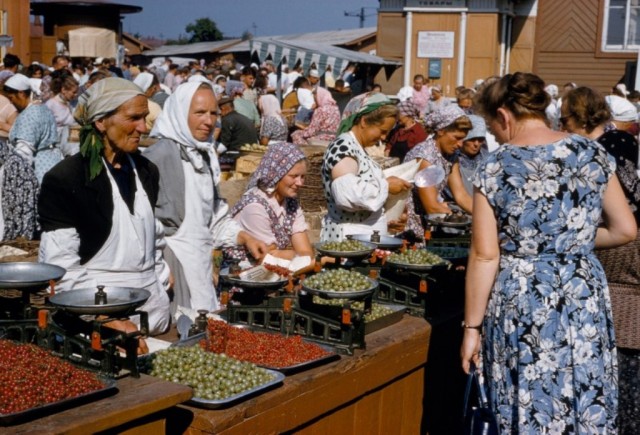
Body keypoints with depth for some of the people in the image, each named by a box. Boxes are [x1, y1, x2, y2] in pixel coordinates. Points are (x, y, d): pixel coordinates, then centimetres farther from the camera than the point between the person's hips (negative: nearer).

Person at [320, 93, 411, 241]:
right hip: (349, 238, -10)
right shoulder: (343, 148, -15)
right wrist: (386, 186, -18)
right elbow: (347, 195, -30)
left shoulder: (357, 148, 15)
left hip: (366, 236, 10)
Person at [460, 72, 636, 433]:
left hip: (520, 306, -3)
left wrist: (472, 326, -1)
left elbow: (485, 256, -9)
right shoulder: (593, 153, 1)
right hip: (585, 299, 3)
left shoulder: (495, 168, -8)